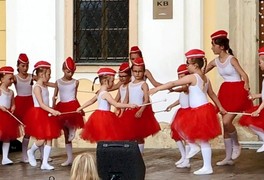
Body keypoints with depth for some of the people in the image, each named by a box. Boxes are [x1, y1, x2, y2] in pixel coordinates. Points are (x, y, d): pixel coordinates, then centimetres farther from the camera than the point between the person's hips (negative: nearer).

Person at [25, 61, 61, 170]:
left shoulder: (44, 86, 10)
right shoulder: (37, 87, -15)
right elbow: (41, 104, -23)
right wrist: (52, 111, -32)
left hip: (46, 114, 9)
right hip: (38, 114, -9)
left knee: (49, 139, 3)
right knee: (41, 140, -10)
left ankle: (45, 163, 6)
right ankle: (31, 152, 22)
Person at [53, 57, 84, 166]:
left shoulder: (75, 82, 3)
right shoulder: (58, 82, 5)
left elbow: (75, 96, 12)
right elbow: (54, 97, 9)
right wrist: (53, 109, 2)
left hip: (72, 106, -2)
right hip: (62, 107, 2)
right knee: (66, 134, 8)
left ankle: (72, 129, -3)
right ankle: (69, 158, 14)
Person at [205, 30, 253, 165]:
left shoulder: (231, 59, -13)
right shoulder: (215, 62, 5)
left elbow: (244, 75, -20)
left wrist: (246, 85, -38)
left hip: (236, 92, -7)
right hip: (225, 92, 7)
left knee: (226, 121, -18)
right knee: (225, 124, 7)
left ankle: (236, 145, 11)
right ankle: (228, 158, 15)